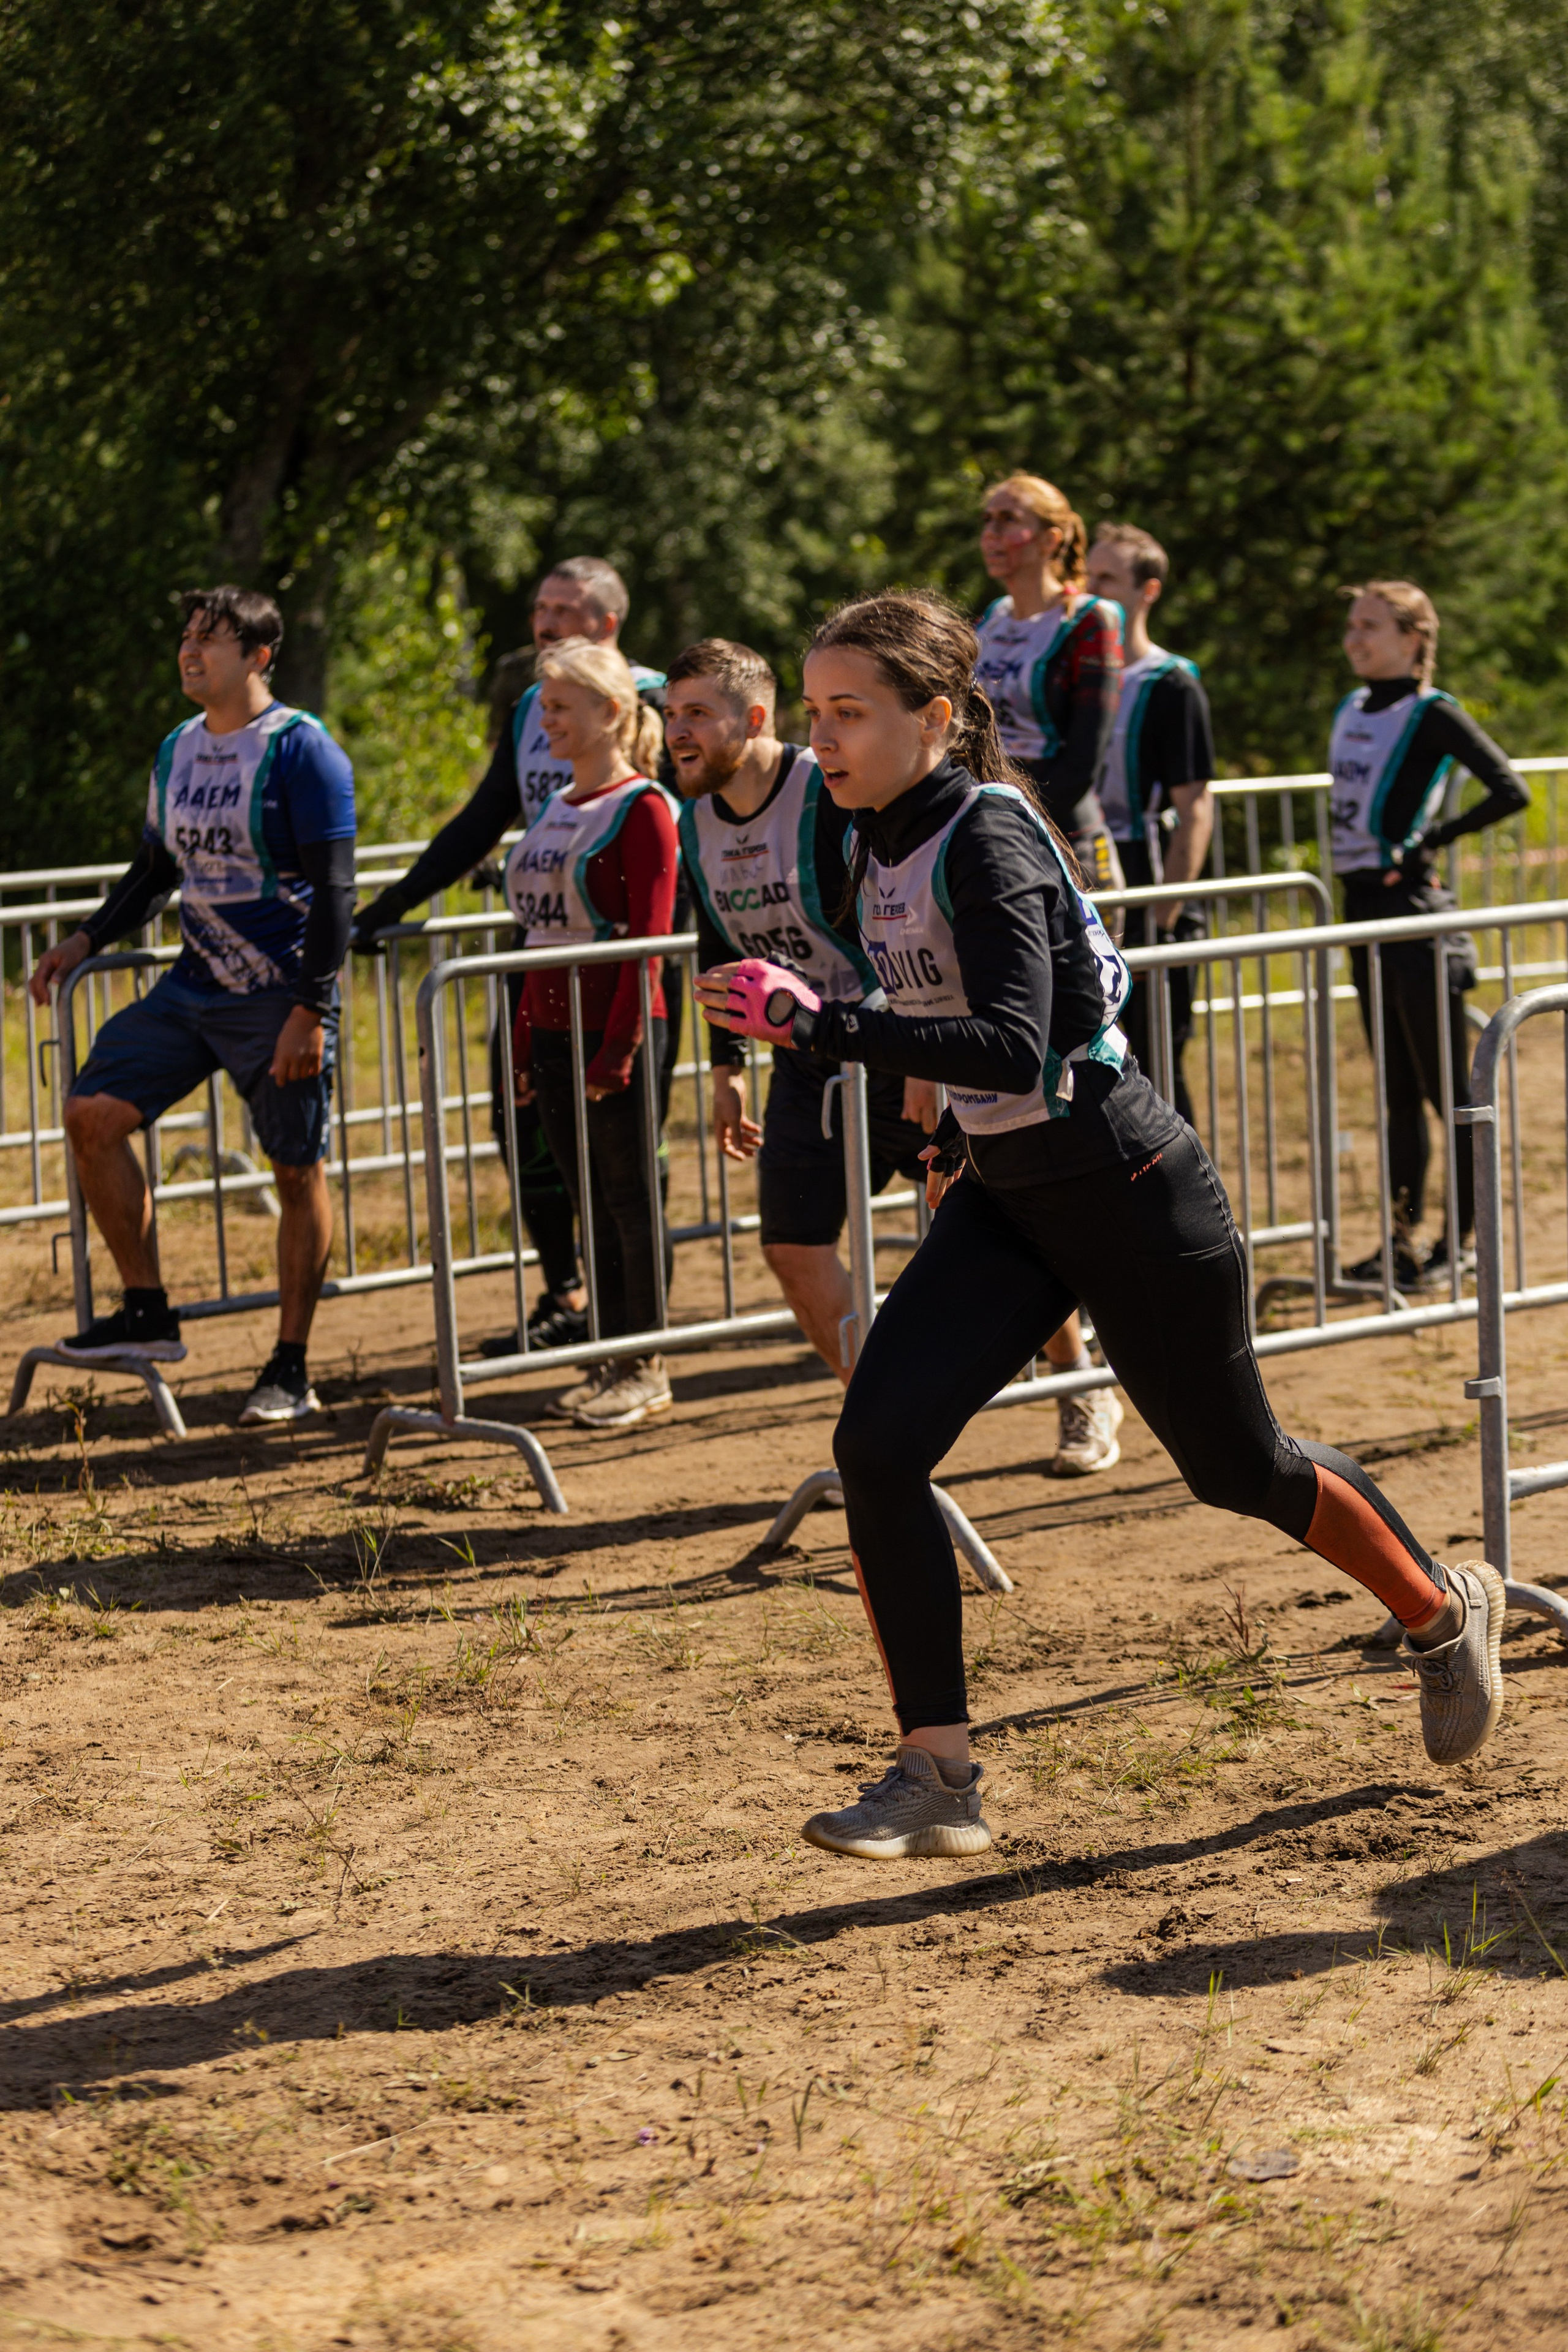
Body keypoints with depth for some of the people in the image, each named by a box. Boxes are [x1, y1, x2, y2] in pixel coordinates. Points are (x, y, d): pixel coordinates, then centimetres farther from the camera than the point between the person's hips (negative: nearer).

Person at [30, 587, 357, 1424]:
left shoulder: (301, 751, -10)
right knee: (92, 1114, -3)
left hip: (281, 998, -7)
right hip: (193, 989, 7)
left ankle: (292, 1370, 8)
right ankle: (146, 1314, 6)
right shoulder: (177, 751, 11)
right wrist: (84, 944, 10)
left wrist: (309, 1010, -19)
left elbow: (332, 890, -14)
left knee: (298, 1172, -1)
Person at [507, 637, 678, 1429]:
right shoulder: (554, 810, 14)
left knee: (631, 1199, 0)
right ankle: (612, 1360, 18)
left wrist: (617, 1049, -18)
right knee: (591, 1202, 11)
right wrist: (523, 1043, 15)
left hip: (618, 1034, -8)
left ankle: (647, 1369, 8)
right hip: (554, 1030, 8)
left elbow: (648, 938, -14)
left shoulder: (641, 808, -10)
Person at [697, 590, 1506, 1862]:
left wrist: (817, 1022, -39)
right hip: (1003, 1197, 8)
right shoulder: (884, 842, 4)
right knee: (878, 1446, -11)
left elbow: (1013, 1050, -34)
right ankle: (939, 1780, -5)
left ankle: (1445, 1611, 38)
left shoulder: (988, 837, -23)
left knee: (1236, 1465, 10)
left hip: (1128, 1193, -8)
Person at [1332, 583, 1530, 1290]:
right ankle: (1402, 1240, 18)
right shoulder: (1349, 710, 12)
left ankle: (1461, 1244, 3)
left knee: (1448, 1090, -2)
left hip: (1415, 912, -8)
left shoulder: (1433, 715, -10)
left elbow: (1511, 792, -19)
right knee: (1399, 1092, 13)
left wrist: (1432, 837, -14)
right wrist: (1347, 850, 11)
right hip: (1363, 910, 8)